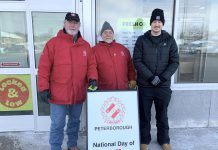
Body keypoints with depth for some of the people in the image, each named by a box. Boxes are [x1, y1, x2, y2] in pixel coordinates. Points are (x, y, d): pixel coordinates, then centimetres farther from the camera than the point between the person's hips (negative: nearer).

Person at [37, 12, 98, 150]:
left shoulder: (85, 45, 7)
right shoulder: (53, 43, -5)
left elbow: (91, 64, 6)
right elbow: (44, 67, -8)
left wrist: (93, 78, -12)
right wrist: (44, 88, -11)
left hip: (78, 94, 4)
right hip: (58, 95, -4)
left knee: (75, 122, 21)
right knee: (57, 125, 5)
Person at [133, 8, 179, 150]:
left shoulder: (170, 40, 4)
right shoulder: (142, 40, 1)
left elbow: (175, 62, 0)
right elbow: (137, 61, -7)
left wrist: (163, 77, -13)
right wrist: (151, 77, -16)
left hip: (164, 86, 1)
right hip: (145, 86, 0)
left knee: (162, 115, 15)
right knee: (144, 115, 11)